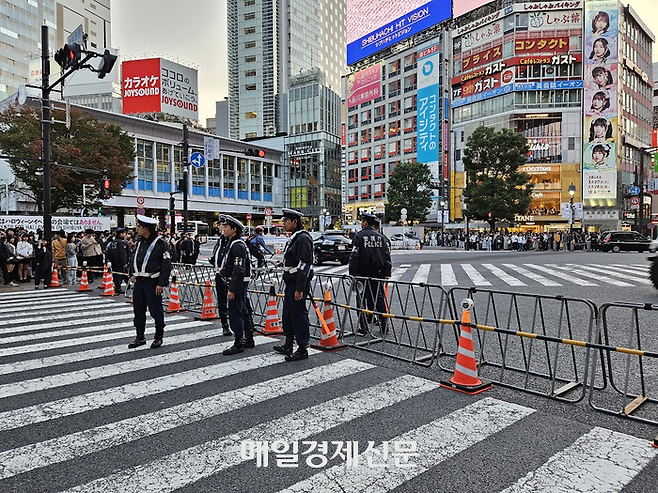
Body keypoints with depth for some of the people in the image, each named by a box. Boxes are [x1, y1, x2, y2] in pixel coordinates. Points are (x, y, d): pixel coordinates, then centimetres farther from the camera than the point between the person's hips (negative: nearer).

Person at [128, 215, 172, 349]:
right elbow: (134, 259, 25)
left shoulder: (160, 243, -12)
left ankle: (159, 337, 17)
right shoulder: (140, 242, 12)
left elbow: (167, 264, -14)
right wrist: (132, 274, 10)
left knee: (156, 310, 2)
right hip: (139, 281, 8)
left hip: (153, 282, -8)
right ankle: (140, 337, 26)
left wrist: (162, 283, -17)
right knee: (138, 310, 13)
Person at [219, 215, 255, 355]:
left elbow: (239, 269, -24)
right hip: (239, 285, 11)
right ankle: (249, 340, 27)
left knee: (235, 314, -5)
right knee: (243, 312, 16)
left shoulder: (237, 245, -18)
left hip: (237, 285, -11)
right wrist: (224, 269, 13)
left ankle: (238, 344, 3)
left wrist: (232, 289, -25)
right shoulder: (233, 243, 15)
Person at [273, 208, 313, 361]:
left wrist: (299, 289, -24)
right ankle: (288, 345, 32)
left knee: (299, 314, -3)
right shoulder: (294, 237, 16)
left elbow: (304, 265, -22)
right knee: (287, 313, 18)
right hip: (291, 282, 11)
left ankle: (302, 349, 9)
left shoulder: (303, 238, -17)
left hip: (298, 283, -11)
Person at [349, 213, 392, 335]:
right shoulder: (380, 236, 9)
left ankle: (363, 328, 3)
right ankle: (384, 326, 16)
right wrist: (387, 273, 12)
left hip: (363, 274, -5)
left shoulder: (359, 236, -7)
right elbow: (387, 255, 9)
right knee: (380, 298, 11)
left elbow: (354, 256, -12)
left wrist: (353, 273, -9)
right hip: (378, 274, 5)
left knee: (363, 300, 0)